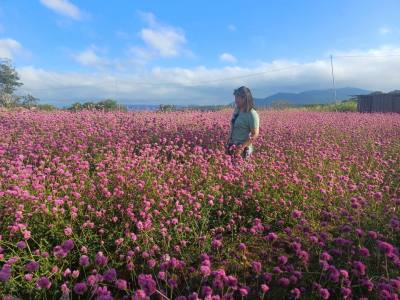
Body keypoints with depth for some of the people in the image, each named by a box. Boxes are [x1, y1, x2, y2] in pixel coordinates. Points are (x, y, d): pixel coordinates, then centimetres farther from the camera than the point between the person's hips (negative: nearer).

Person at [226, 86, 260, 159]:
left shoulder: (252, 114, -13)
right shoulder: (237, 111, 8)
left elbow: (255, 134, -16)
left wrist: (241, 147, -20)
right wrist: (228, 142, 11)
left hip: (243, 149, -7)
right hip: (233, 146, 7)